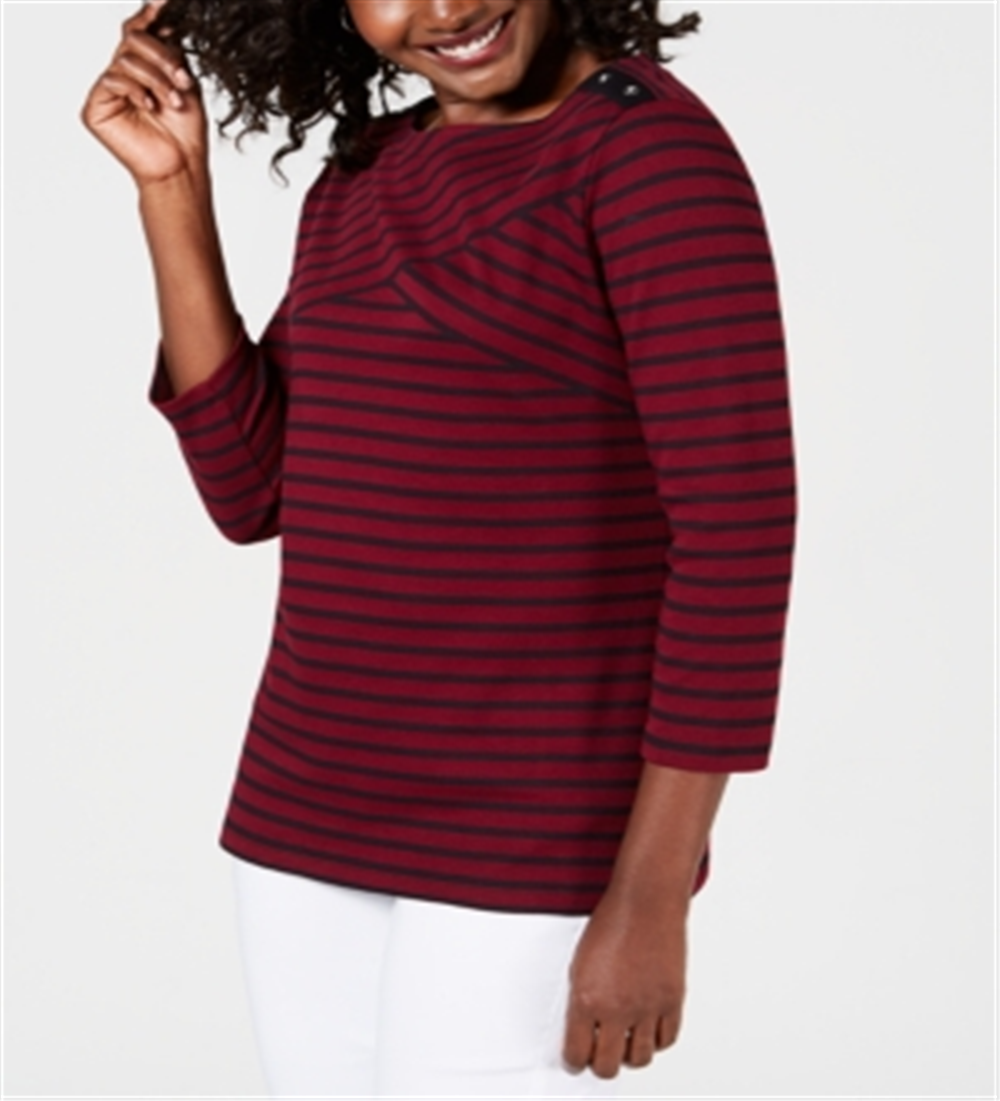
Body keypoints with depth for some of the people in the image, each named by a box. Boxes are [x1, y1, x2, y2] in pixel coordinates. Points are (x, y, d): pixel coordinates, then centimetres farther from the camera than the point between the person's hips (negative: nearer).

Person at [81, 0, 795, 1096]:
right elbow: (257, 492, 6)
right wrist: (172, 188, 0)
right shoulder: (364, 176, 11)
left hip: (538, 837, -8)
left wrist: (652, 895, -20)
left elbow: (738, 527, -18)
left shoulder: (657, 148, -14)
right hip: (323, 801, 8)